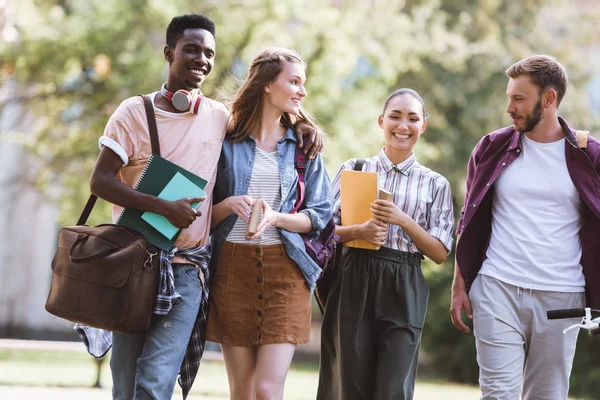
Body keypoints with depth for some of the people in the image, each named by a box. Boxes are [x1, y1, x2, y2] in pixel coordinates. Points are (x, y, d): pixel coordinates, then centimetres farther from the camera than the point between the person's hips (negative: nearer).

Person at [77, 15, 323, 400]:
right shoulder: (136, 112, -1)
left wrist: (304, 127, 7)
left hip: (187, 270, 1)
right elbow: (100, 181, -7)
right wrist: (164, 207, -19)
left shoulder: (220, 117, 8)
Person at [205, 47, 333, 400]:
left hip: (285, 268, 0)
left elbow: (319, 215, 4)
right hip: (232, 266, 0)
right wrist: (229, 205, -13)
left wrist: (276, 218, -14)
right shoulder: (227, 142, 7)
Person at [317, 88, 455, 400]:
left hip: (404, 291, 0)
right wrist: (358, 231, -13)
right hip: (354, 283, 0)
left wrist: (404, 221, -10)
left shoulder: (435, 185, 9)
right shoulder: (354, 169, 9)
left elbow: (440, 253, 4)